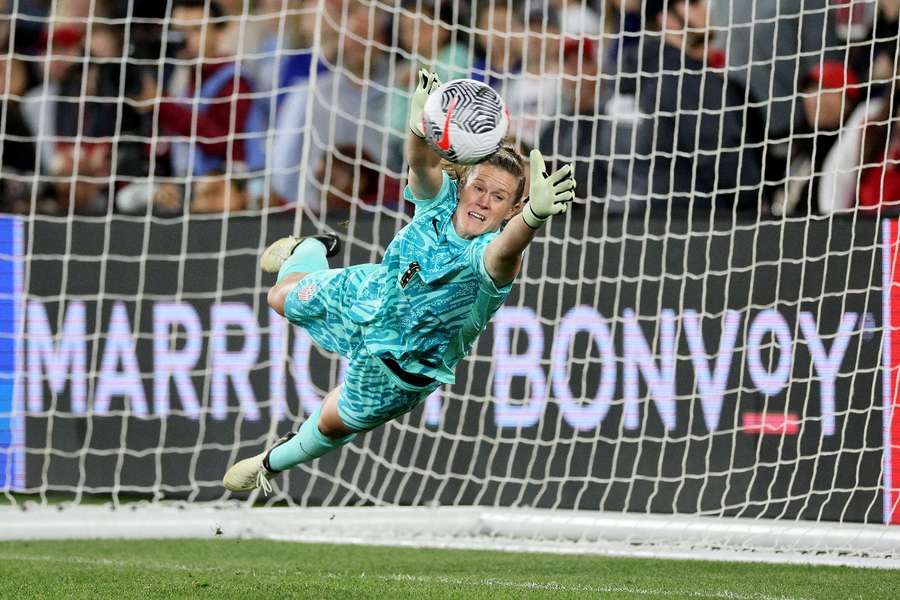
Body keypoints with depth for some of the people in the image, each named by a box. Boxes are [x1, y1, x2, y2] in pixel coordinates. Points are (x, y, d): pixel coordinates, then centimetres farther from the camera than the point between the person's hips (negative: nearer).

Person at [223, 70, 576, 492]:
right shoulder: (440, 199, -27)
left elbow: (505, 253, -65)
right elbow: (423, 163, -49)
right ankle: (309, 251, 63)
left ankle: (276, 461, 53)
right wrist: (419, 128, -72)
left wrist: (535, 216, -87)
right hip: (367, 295, 3)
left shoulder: (489, 259, -39)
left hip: (400, 366, -3)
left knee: (334, 424, 20)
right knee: (283, 299, 28)